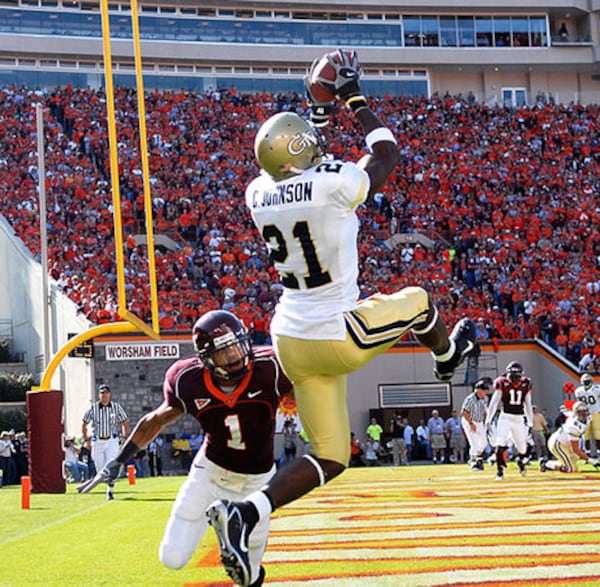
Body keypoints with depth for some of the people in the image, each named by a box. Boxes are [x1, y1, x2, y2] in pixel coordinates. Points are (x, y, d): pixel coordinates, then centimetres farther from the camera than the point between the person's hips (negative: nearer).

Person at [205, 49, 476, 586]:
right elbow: (387, 153, 3)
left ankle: (247, 513, -8)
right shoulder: (335, 184, -19)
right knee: (417, 300, 25)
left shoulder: (258, 194, 0)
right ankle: (447, 355, 58)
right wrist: (354, 98, 12)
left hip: (291, 340, 6)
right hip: (338, 339, -6)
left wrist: (318, 113, 28)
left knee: (329, 459, 13)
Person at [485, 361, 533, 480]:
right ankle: (499, 470, -9)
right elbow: (494, 402, -7)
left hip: (519, 419, 3)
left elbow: (528, 404, 11)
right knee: (500, 444, -18)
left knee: (522, 446, 11)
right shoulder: (502, 383, -6)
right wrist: (488, 419, -14)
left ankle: (520, 459, 45)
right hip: (505, 418, -3)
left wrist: (530, 422, 10)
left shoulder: (525, 384, 3)